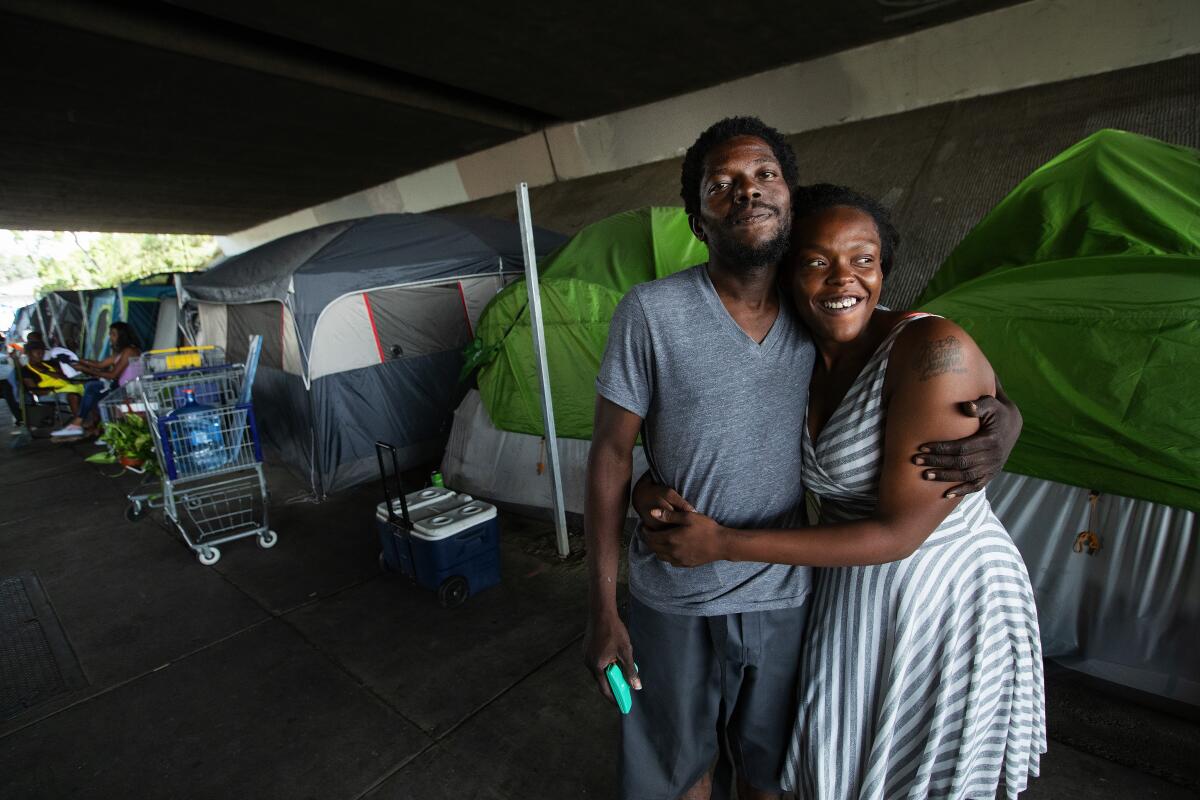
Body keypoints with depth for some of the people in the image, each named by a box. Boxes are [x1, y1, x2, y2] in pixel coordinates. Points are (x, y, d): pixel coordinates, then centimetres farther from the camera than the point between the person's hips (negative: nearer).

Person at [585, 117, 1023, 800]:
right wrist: (603, 608, -9)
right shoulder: (651, 313, -16)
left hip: (787, 595, 3)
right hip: (675, 600, -2)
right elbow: (612, 455, -12)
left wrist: (1004, 420, -16)